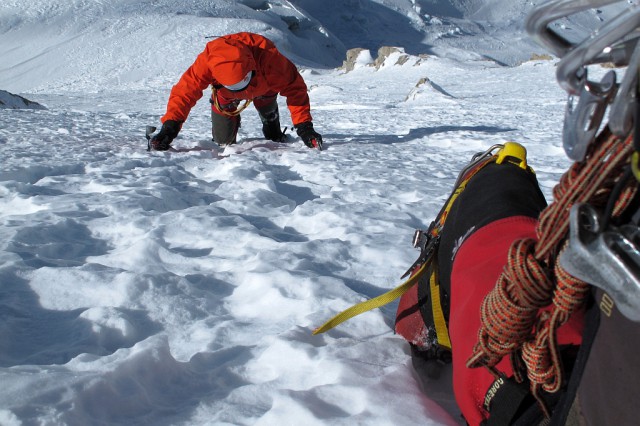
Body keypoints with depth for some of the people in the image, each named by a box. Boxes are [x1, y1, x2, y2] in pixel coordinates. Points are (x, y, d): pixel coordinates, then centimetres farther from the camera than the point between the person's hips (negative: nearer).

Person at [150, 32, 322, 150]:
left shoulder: (268, 55, -46)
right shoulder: (207, 60, -43)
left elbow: (294, 87, -39)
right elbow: (185, 90, -40)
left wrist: (304, 126, -45)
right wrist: (169, 127, -52)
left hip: (262, 85, 1)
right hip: (226, 94, -1)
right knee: (223, 139, -7)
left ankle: (273, 132, 14)